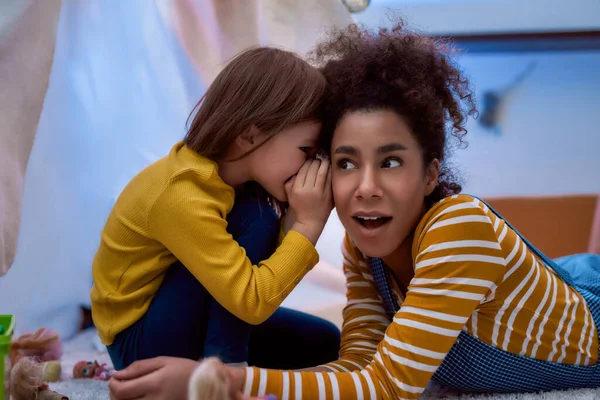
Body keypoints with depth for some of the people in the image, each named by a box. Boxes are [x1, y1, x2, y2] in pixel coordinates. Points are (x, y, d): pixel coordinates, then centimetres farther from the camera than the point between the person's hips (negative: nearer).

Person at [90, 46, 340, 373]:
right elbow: (252, 301, -33)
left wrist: (297, 220, -19)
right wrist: (308, 224, -28)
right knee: (254, 215, -23)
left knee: (326, 344, 6)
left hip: (193, 322, 8)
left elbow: (271, 263, -1)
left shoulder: (227, 170, -6)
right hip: (139, 341, -8)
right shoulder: (182, 197, -32)